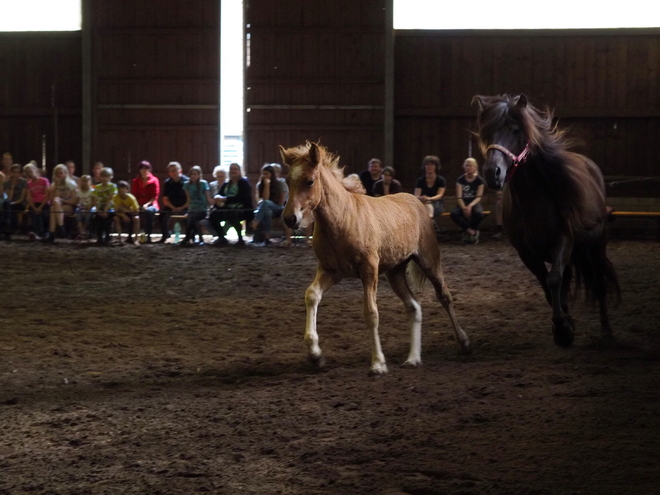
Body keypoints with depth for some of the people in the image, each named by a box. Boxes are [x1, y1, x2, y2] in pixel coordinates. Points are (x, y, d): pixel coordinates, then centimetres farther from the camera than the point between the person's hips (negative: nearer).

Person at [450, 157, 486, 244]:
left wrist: (470, 206, -26)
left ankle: (468, 231, -7)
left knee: (479, 213, -38)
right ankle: (472, 231, -15)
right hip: (463, 203, 1)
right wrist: (464, 208, -23)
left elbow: (478, 197, -7)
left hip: (474, 203, -1)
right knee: (454, 213, -33)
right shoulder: (460, 180, 1)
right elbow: (459, 197, -6)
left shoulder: (479, 180, -1)